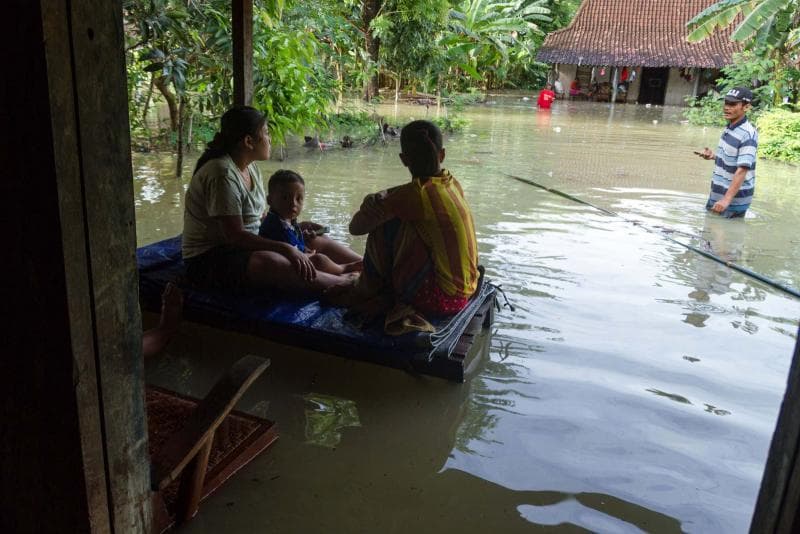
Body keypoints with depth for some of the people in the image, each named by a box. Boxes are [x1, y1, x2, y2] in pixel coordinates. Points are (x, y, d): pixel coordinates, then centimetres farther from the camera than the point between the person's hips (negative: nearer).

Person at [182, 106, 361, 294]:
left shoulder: (250, 168, 8)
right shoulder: (222, 174, -22)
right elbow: (235, 235, -26)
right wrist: (286, 249, -32)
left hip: (248, 246, 10)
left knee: (319, 241, 2)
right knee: (271, 262, -38)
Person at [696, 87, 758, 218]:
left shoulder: (748, 135, -23)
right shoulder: (728, 128, 5)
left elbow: (742, 170, -28)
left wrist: (727, 199, -31)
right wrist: (713, 156, 2)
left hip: (735, 199, -9)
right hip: (717, 194, 9)